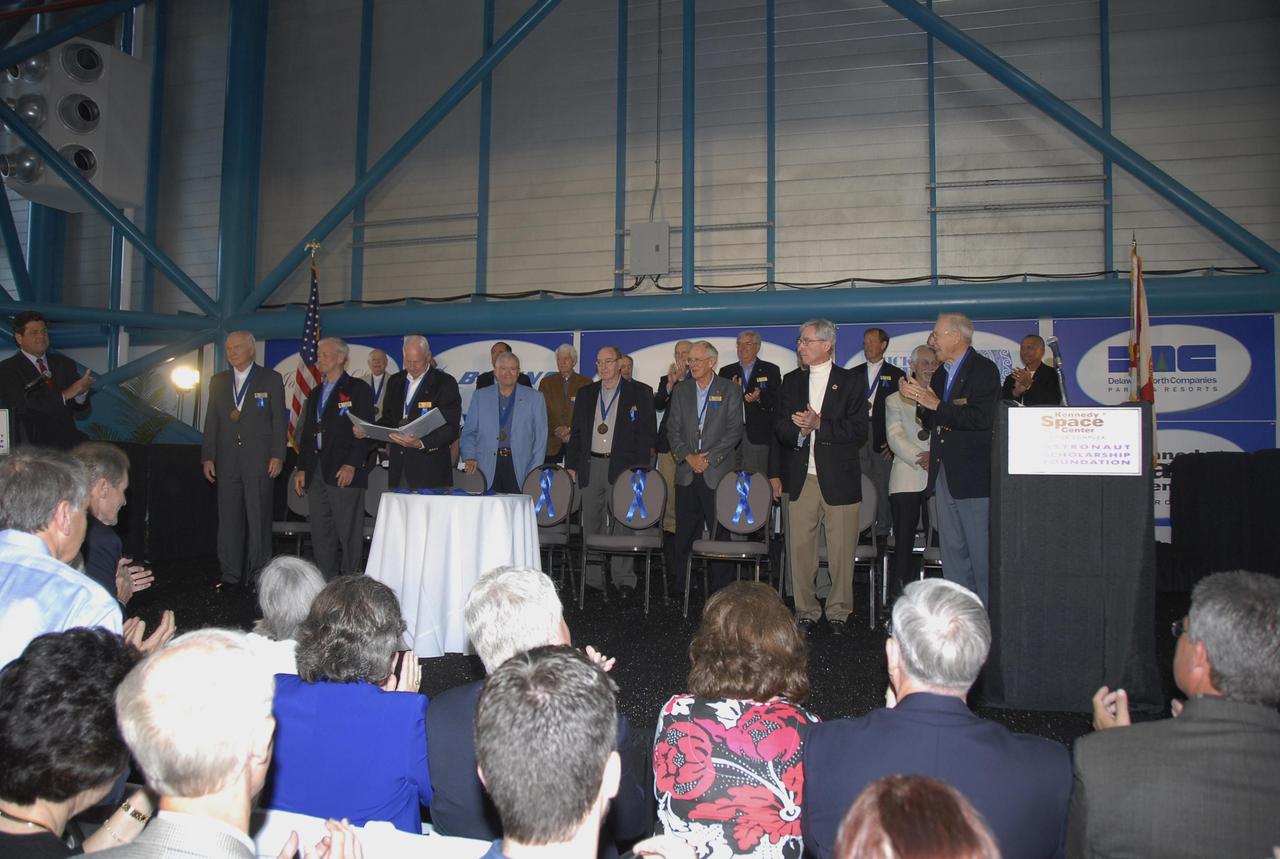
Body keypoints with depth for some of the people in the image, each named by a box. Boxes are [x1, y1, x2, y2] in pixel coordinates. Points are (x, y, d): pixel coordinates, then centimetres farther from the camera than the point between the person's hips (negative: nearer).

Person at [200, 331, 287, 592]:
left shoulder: (271, 379, 3)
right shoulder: (218, 381, 13)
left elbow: (279, 420, 0)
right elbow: (211, 422, 13)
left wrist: (277, 456, -8)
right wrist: (208, 457, 6)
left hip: (259, 461, -3)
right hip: (227, 461, 4)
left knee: (259, 519, -1)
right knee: (228, 519, 6)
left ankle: (258, 575, 7)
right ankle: (230, 573, 14)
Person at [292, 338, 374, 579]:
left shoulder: (357, 389, 0)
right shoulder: (316, 394, 22)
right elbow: (307, 433, 22)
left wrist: (351, 465, -17)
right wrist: (302, 468, 13)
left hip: (344, 472, -7)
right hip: (316, 472, 7)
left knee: (348, 534, -5)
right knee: (320, 533, 9)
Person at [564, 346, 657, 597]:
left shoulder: (638, 393, 2)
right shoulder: (586, 394, 14)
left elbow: (647, 431, -1)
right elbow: (576, 432, 16)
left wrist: (639, 468, -9)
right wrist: (571, 464, 8)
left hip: (623, 467, -4)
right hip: (591, 467, 4)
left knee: (623, 524, -2)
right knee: (592, 525, 7)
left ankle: (624, 581, 6)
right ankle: (593, 579, 16)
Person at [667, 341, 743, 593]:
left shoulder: (730, 390, 2)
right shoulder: (681, 392, 13)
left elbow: (734, 430, -4)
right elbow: (673, 430, 8)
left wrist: (709, 458, -11)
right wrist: (688, 457, -7)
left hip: (718, 473, -3)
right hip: (687, 474, 3)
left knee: (720, 533, -2)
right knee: (684, 533, 5)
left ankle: (722, 589, 6)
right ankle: (681, 587, 14)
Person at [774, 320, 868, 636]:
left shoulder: (852, 381, 4)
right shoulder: (792, 381, 15)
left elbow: (858, 431, -6)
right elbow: (779, 427, 8)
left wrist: (819, 424, -15)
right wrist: (798, 431, -12)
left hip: (839, 479, -3)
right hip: (800, 478, 3)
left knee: (841, 551, 1)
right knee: (800, 548, 2)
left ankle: (839, 612, 16)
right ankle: (806, 611, 14)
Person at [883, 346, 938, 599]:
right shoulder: (895, 400, 13)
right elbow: (895, 436, 1)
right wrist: (919, 457, -13)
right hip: (907, 479, -1)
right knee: (904, 538, -3)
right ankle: (901, 589, 2)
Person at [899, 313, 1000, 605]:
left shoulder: (983, 369, -8)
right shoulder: (941, 373, 16)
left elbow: (984, 418, -22)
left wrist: (936, 405, -18)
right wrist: (916, 396, 2)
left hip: (973, 473, -8)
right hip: (944, 472, 8)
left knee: (981, 551, -3)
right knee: (952, 549, 12)